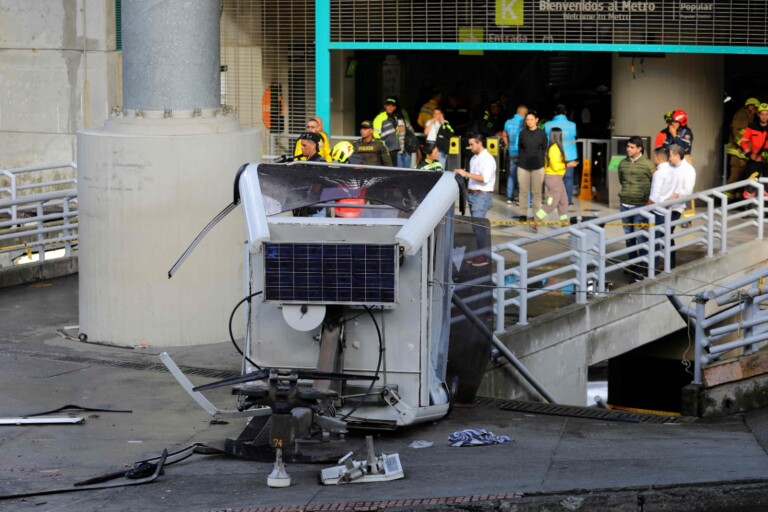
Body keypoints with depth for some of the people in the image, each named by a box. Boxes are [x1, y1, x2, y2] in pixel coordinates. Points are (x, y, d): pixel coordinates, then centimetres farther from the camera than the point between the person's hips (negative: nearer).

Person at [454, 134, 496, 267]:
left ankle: (485, 255, -8)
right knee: (478, 225, 11)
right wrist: (469, 189, 12)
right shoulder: (474, 158, 15)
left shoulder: (487, 159, -12)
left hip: (482, 196, -9)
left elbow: (484, 178, -23)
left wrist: (466, 174, -24)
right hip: (472, 195, 9)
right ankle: (481, 253, 16)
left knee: (478, 224, -13)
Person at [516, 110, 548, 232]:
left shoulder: (542, 134, 0)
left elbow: (544, 149, 5)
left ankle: (535, 218, -2)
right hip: (523, 166, 2)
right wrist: (520, 161, 5)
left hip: (537, 166, -2)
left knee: (536, 192, -3)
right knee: (523, 191, 7)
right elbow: (519, 148, 10)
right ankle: (524, 214, 19)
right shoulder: (522, 133, 4)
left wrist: (543, 163, 0)